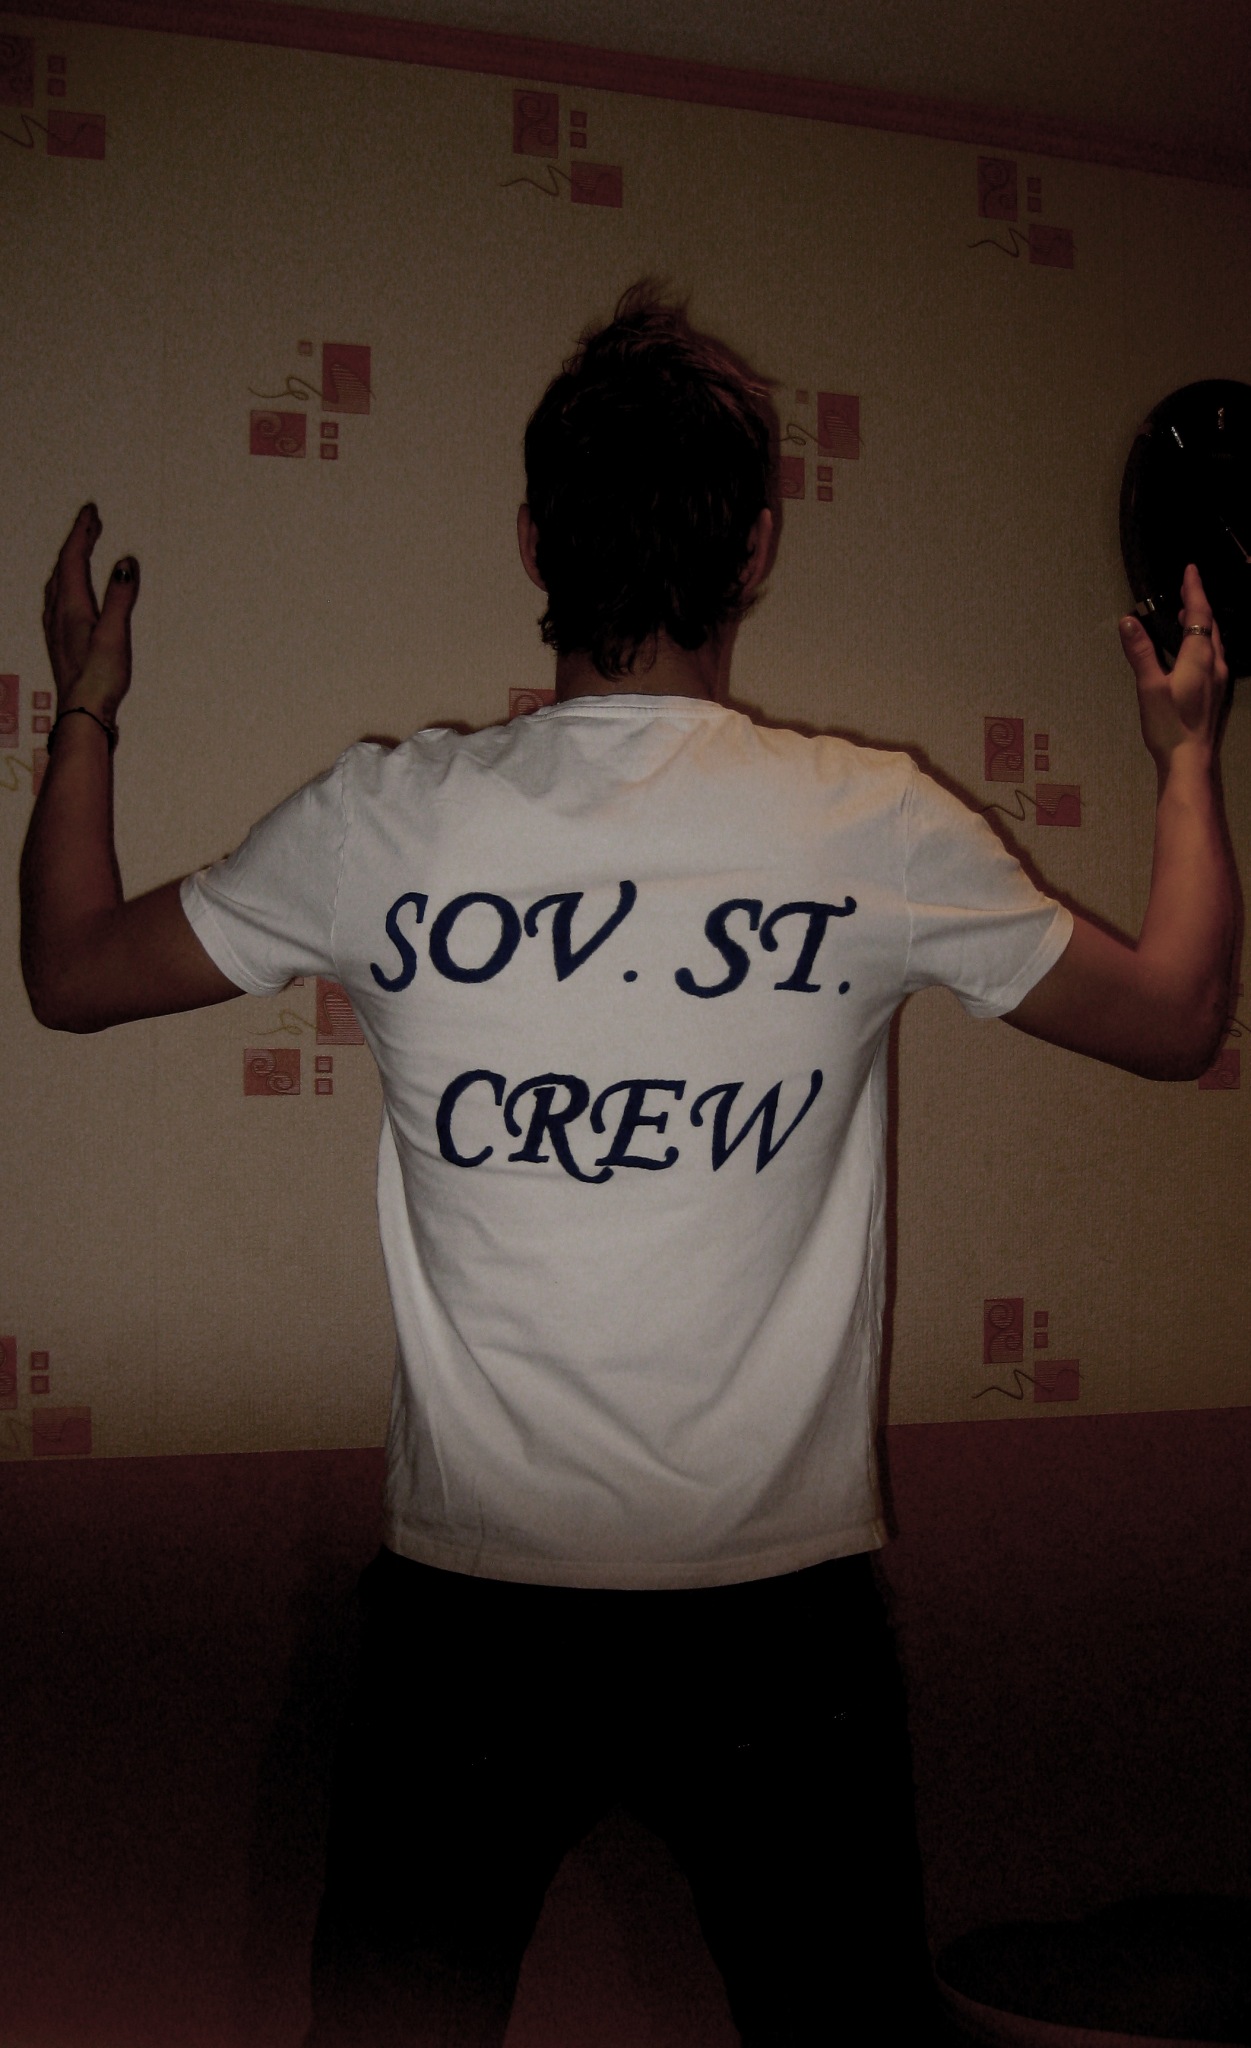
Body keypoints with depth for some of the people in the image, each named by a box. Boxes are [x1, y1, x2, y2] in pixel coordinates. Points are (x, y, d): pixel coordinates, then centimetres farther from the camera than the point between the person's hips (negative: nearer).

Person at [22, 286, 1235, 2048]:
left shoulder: (387, 821, -9)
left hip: (470, 1593, 0)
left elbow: (70, 971, 7)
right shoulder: (880, 827, -9)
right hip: (784, 1599, 1)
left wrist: (86, 709, 23)